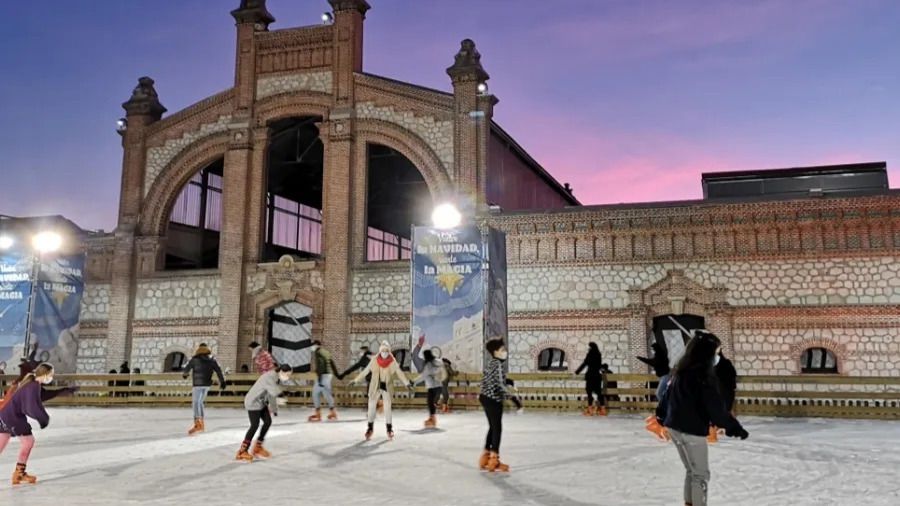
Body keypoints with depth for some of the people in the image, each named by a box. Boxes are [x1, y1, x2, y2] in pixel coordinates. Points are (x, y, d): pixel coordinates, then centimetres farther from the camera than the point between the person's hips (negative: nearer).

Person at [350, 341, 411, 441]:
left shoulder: (392, 362, -7)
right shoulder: (374, 361, -5)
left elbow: (399, 373, -12)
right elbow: (365, 371, 3)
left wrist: (407, 383, -25)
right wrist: (356, 380, 4)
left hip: (387, 388, -1)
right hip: (375, 387, 1)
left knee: (387, 408, -2)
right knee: (371, 407, 3)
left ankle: (389, 429, 10)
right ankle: (370, 428, 17)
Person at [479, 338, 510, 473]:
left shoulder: (490, 363, 13)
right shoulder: (497, 363, -16)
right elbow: (500, 383, -25)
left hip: (486, 398, 10)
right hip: (494, 399, -10)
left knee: (492, 427, 17)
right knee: (497, 428, -3)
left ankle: (485, 457, 24)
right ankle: (494, 460, 0)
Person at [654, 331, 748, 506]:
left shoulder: (681, 369, 7)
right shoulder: (704, 374, -18)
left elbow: (668, 392, 17)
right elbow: (715, 406, -20)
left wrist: (662, 415, 30)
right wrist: (734, 427, -14)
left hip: (674, 426, 8)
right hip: (692, 430, -8)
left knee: (692, 471, 21)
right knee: (701, 474, 5)